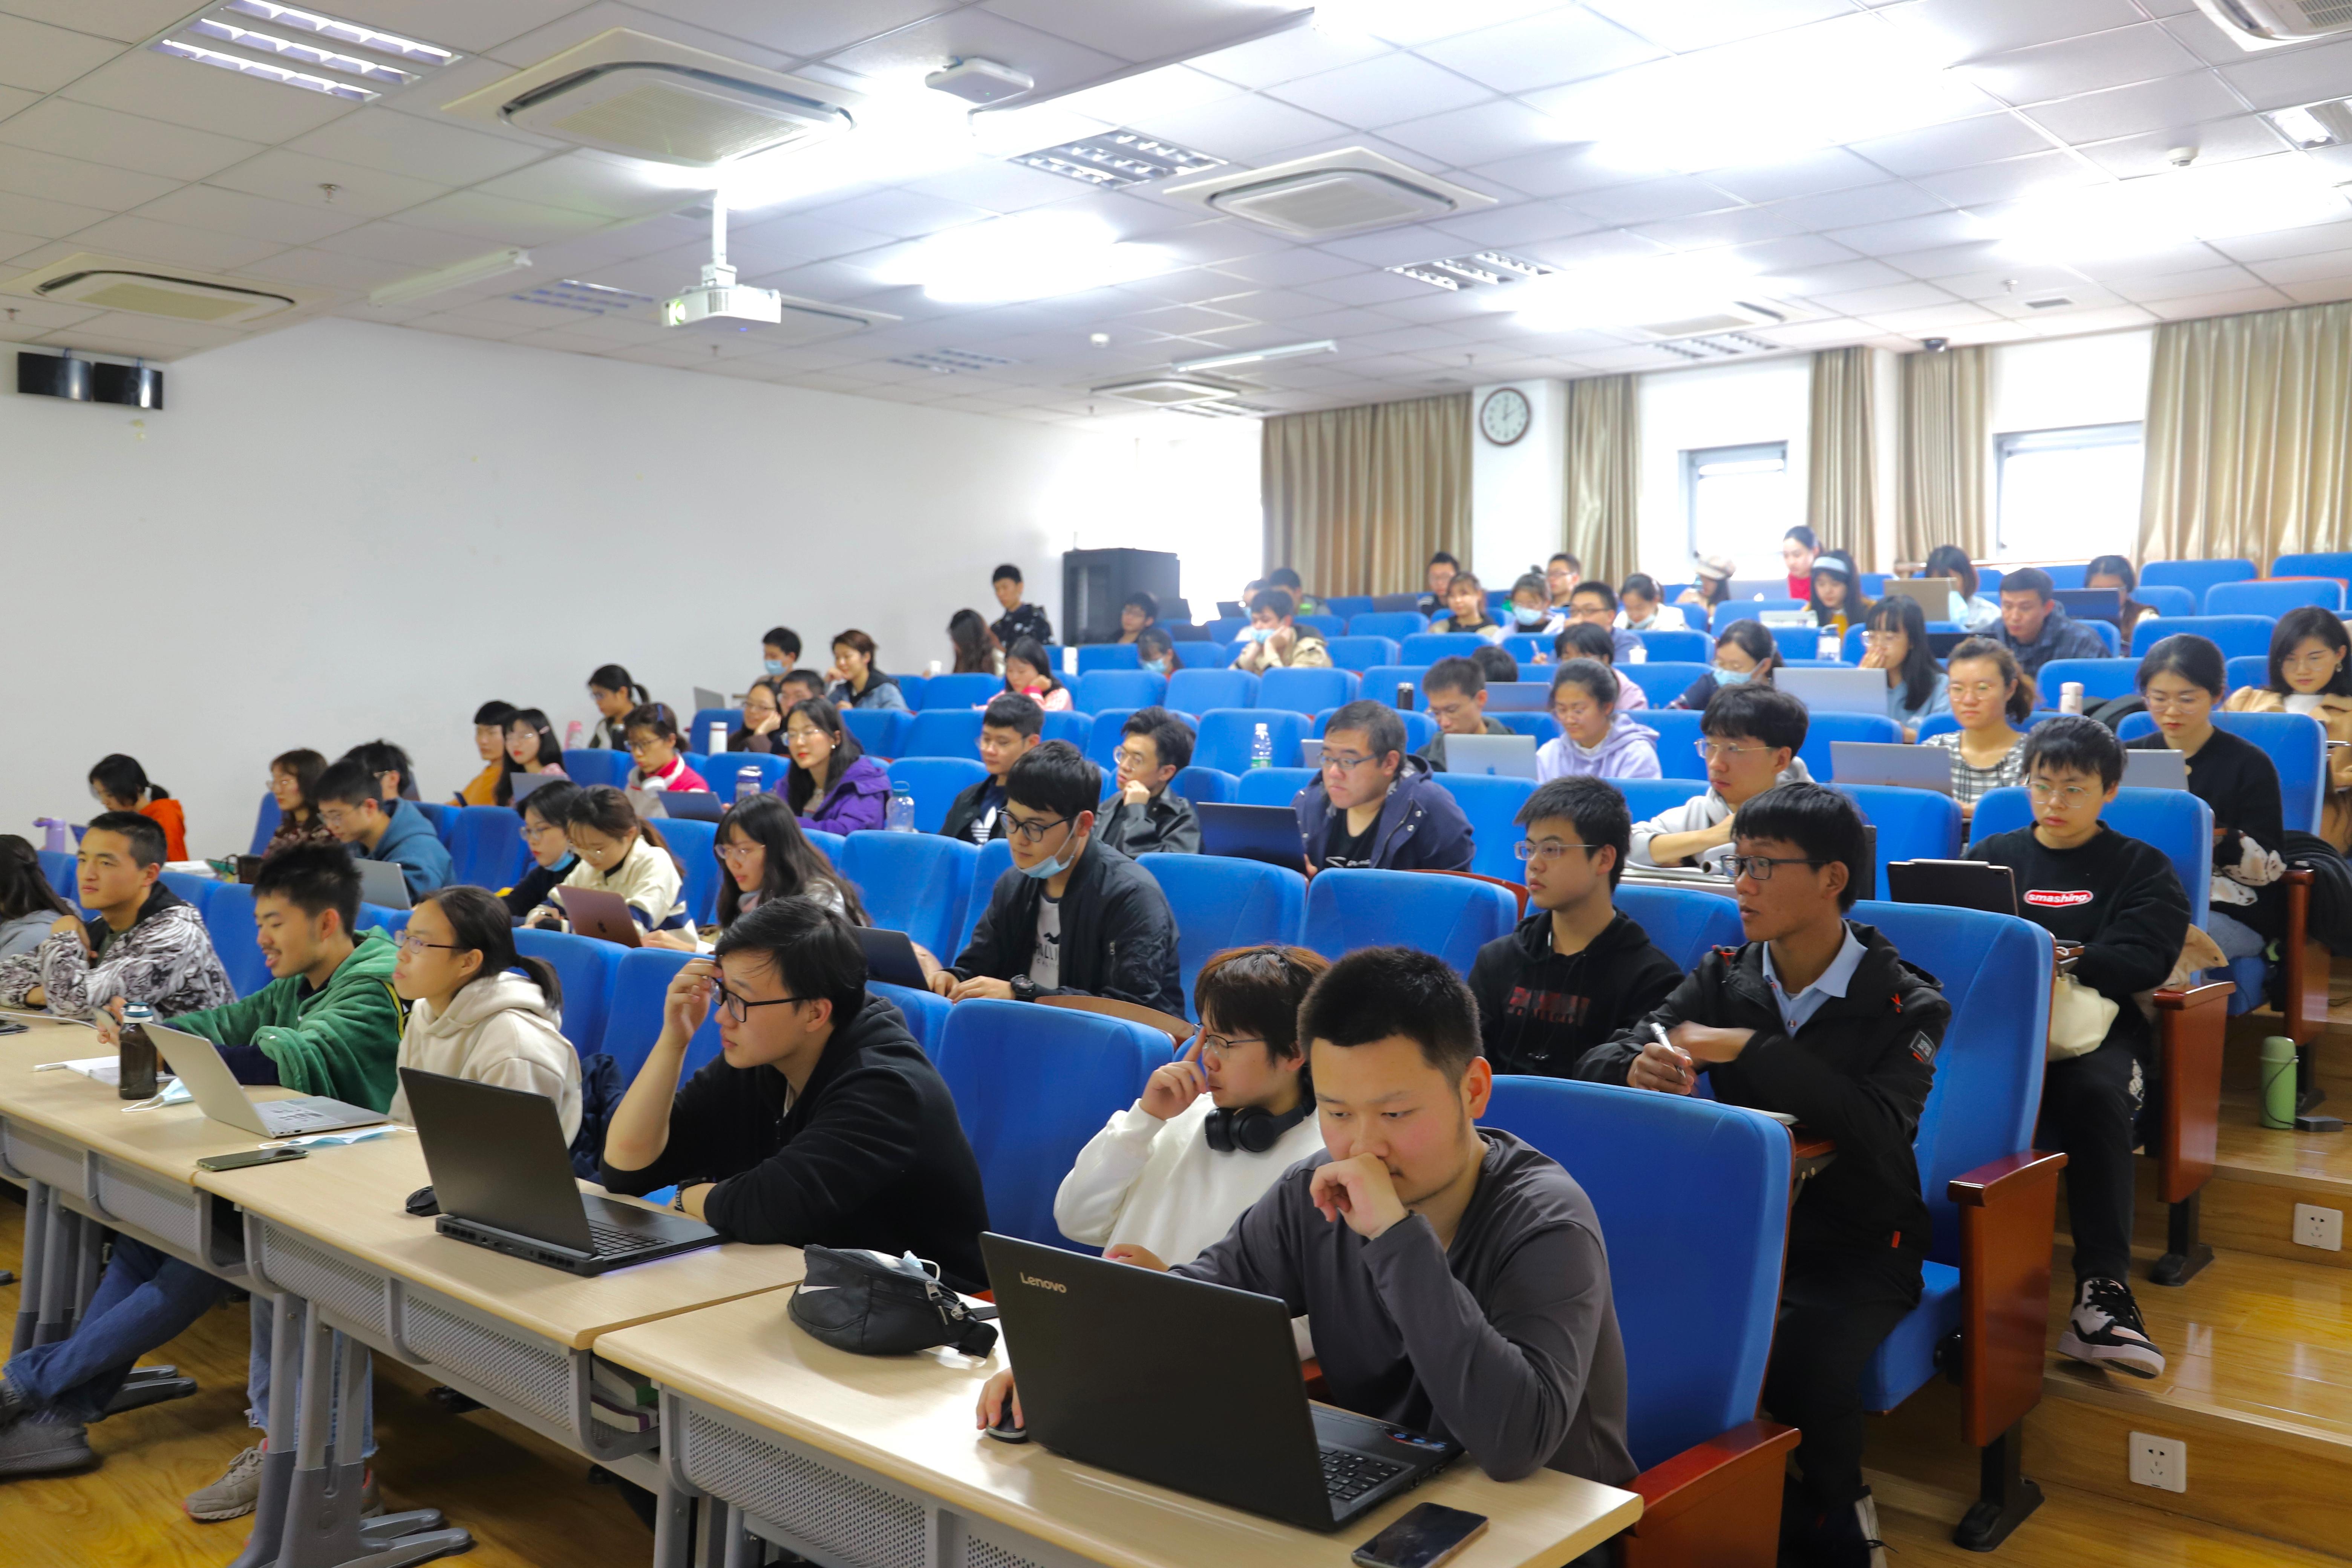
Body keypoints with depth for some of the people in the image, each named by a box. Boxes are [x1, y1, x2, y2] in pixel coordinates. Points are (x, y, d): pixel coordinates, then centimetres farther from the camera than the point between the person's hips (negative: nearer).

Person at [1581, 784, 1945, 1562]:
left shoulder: (1909, 1005, -5)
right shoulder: (1724, 976, 5)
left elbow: (1877, 1130, -24)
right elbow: (1598, 1060, -3)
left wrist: (1748, 1050, -27)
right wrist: (1638, 1067, -27)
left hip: (1854, 1244, -3)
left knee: (1802, 1367, -32)